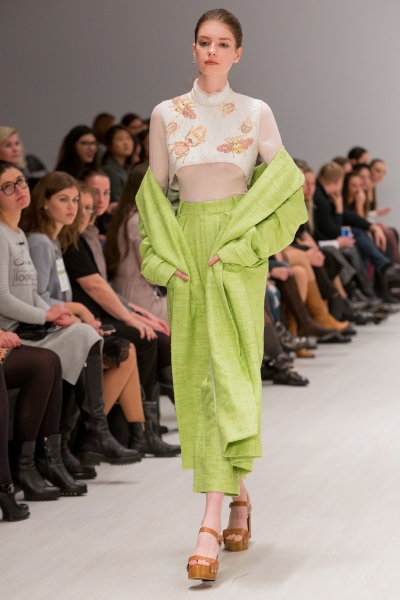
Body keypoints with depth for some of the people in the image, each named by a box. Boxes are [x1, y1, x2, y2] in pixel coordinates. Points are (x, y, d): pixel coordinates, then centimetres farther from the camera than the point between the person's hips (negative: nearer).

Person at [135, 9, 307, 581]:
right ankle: (239, 498, 21)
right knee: (196, 374, 4)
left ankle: (211, 524, -17)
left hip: (238, 252, -3)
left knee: (229, 371, -12)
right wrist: (165, 257, -1)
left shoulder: (256, 113, 2)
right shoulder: (166, 115, 8)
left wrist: (239, 242, -10)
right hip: (186, 247, 3)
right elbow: (155, 190, 11)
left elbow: (286, 184, -1)